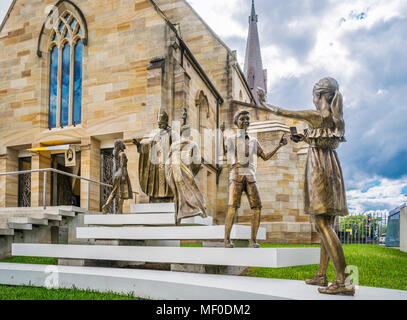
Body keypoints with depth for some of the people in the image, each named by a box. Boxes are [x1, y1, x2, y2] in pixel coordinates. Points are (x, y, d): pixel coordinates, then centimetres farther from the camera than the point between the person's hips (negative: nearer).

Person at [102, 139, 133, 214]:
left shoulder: (116, 154, 18)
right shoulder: (122, 154, -9)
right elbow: (122, 165, -18)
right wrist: (123, 175, -23)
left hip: (118, 174, 9)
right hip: (123, 173, -9)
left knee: (115, 192, 8)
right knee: (122, 192, -7)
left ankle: (105, 205, -7)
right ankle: (119, 211, -8)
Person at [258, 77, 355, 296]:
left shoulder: (316, 115, -10)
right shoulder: (337, 118, 11)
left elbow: (280, 112, -2)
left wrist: (263, 104, 13)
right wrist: (303, 138, 28)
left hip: (318, 169, -8)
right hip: (333, 168, 8)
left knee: (323, 224, -12)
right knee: (326, 224, 10)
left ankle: (344, 280, -16)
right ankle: (321, 275, 17)